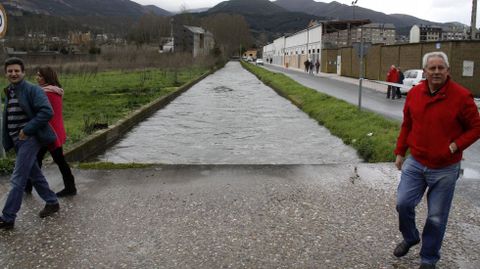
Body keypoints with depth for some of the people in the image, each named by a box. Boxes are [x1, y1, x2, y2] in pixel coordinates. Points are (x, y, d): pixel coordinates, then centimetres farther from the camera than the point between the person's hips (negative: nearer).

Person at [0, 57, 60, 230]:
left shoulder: (33, 90, -11)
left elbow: (47, 112, -22)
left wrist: (27, 130, -22)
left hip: (30, 138, -8)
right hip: (17, 140, 8)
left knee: (17, 179, -7)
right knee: (34, 175, 16)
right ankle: (52, 203, 31)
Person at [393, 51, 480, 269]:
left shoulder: (461, 96, -12)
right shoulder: (414, 93, 1)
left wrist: (456, 145, -17)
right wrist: (400, 152, 13)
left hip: (445, 170, -3)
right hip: (415, 163, 3)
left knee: (437, 218, 6)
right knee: (403, 203, 1)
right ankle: (410, 238, 32)